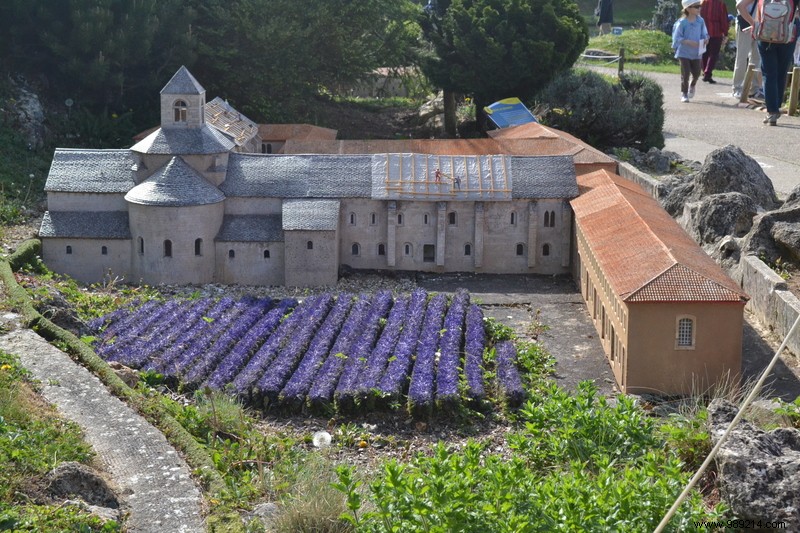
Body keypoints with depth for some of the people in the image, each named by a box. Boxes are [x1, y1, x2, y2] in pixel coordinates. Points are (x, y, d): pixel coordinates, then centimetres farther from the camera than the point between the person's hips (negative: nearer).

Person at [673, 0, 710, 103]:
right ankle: (684, 93, 12)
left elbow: (704, 34, 10)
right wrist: (688, 42, -24)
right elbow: (677, 38, -13)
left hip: (696, 52, 4)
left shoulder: (700, 21, 0)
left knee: (696, 73, 6)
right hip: (684, 52, -4)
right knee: (685, 73, -4)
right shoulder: (682, 22, -14)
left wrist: (705, 40, -12)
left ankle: (692, 86, 39)